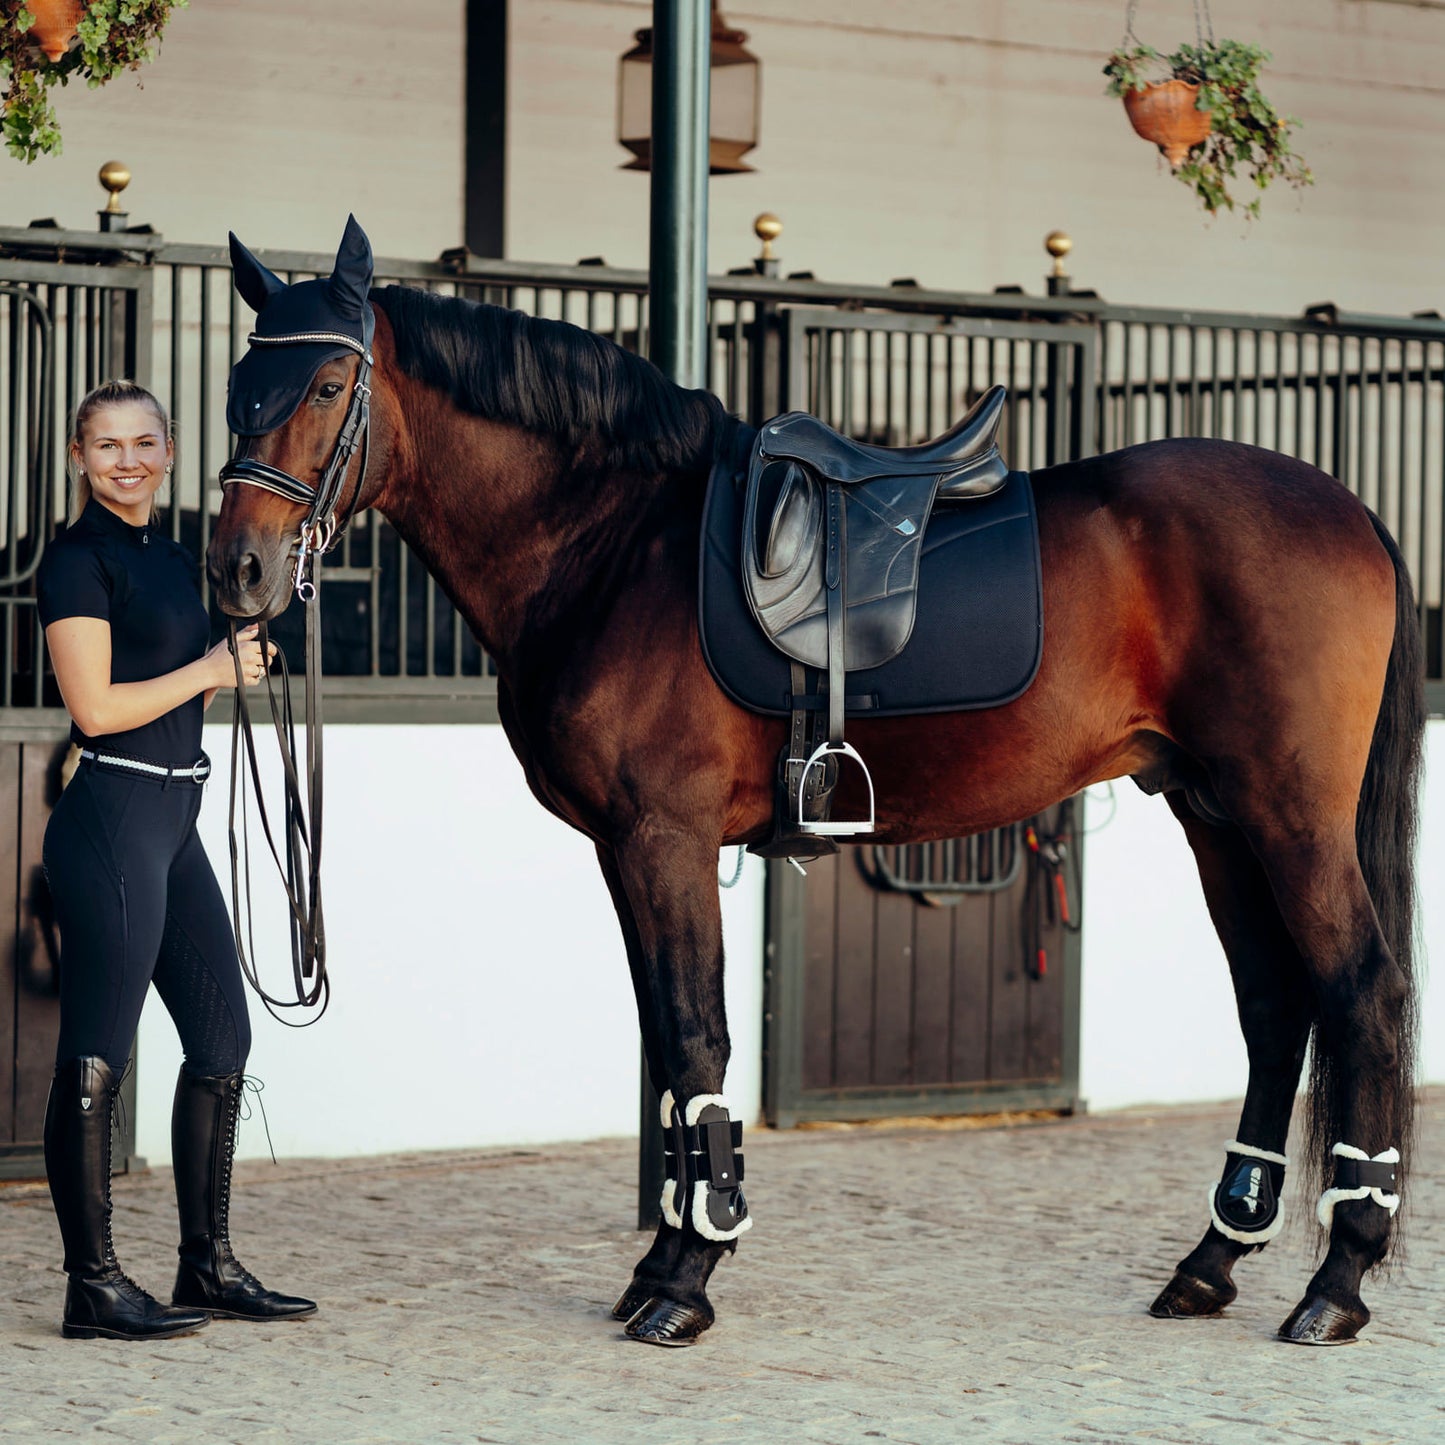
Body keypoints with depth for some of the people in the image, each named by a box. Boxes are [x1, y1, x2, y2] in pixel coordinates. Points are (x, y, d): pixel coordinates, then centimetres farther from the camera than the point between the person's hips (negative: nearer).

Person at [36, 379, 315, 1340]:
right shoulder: (80, 559, -9)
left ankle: (209, 1264, 21)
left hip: (175, 818, 9)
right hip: (111, 817, -9)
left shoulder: (171, 556, 16)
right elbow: (96, 707, -16)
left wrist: (237, 664, 4)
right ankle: (93, 1287, 0)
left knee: (223, 1037, 12)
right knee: (98, 1057, -5)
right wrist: (214, 667, -7)